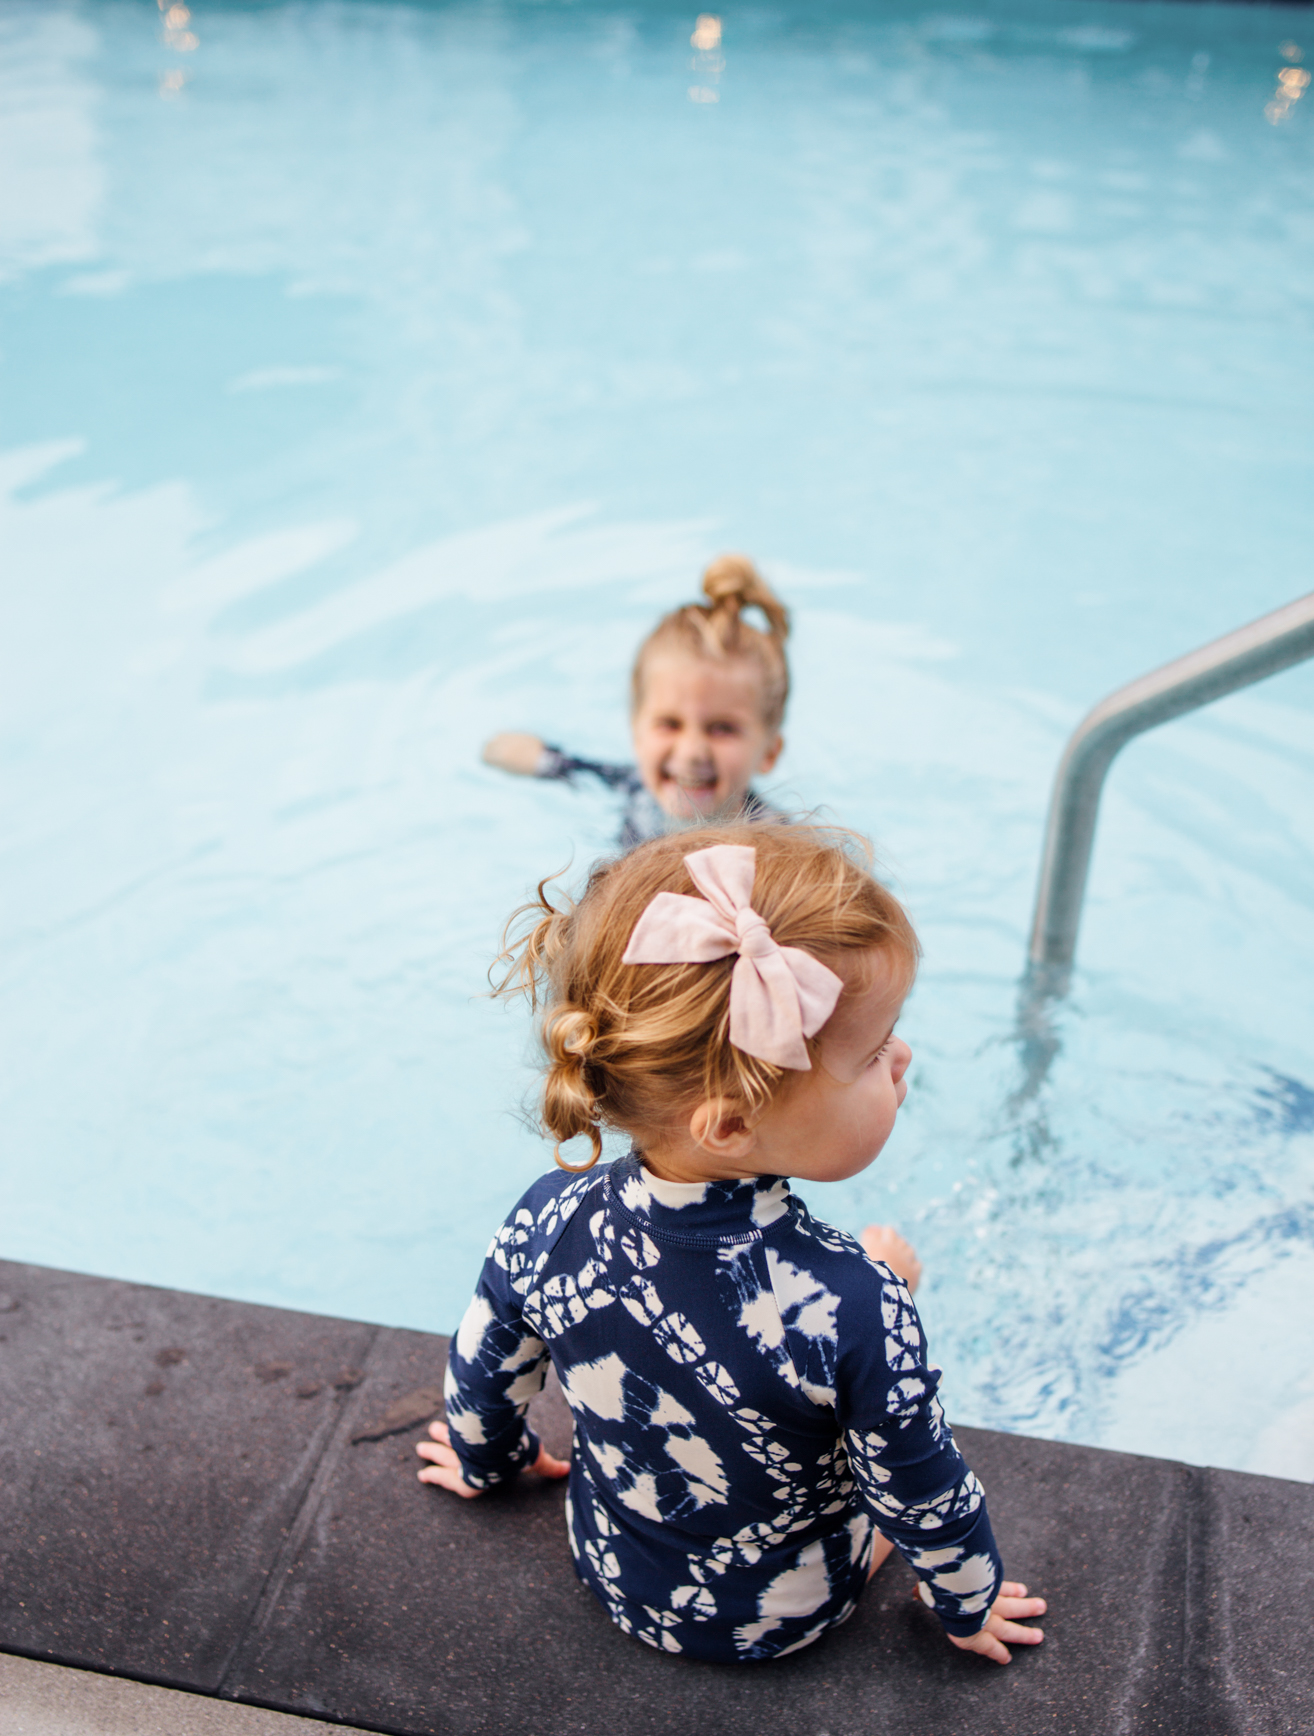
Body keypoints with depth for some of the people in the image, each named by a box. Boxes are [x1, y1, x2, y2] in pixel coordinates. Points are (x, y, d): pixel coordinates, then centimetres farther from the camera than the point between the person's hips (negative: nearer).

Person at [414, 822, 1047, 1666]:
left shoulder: (547, 1225, -26)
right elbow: (926, 1501, -21)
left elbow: (482, 1380, -6)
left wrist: (488, 1459, 17)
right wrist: (971, 1606, 1)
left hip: (616, 1573, 3)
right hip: (790, 1612, -2)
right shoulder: (852, 1309, -39)